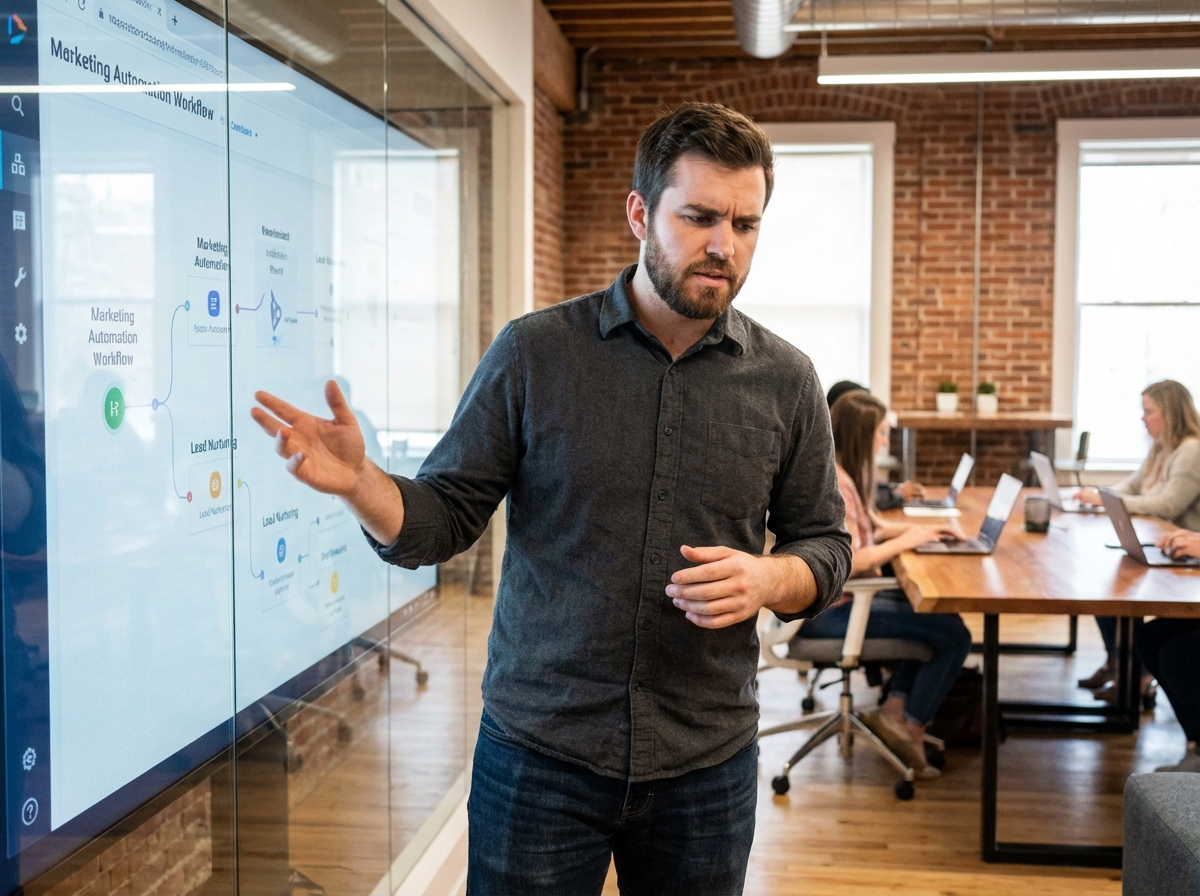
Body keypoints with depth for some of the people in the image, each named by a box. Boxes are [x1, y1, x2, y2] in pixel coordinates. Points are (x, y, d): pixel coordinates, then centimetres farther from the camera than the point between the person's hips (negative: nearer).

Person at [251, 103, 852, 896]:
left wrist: (766, 578, -15)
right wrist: (358, 483, -23)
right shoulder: (534, 353, -5)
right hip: (538, 752, -1)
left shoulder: (786, 380, 0)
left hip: (707, 766, 2)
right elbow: (442, 519, -3)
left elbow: (826, 546, 6)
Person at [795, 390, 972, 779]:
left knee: (932, 610, 18)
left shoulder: (843, 473, 10)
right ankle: (910, 728, 8)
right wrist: (904, 542, -14)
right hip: (828, 609, -11)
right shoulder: (833, 483, -22)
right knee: (954, 633, -7)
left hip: (839, 596, 11)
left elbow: (869, 526, 21)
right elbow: (848, 562, -27)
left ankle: (894, 709, 14)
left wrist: (923, 529, 8)